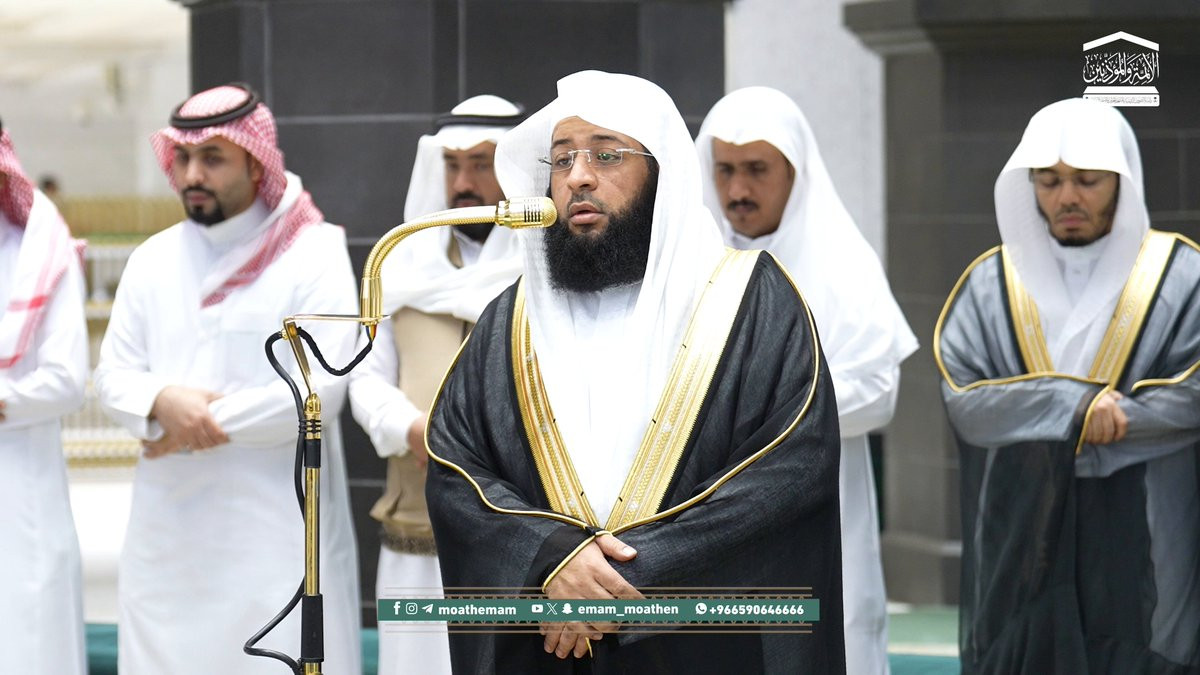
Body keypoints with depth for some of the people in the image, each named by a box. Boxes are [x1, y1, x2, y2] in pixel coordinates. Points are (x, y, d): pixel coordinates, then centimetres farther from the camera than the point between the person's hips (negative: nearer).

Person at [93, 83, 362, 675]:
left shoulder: (314, 254, -4)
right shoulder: (153, 259, 12)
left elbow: (320, 387, -13)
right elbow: (113, 374, 10)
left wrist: (208, 423, -9)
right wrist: (162, 402, -13)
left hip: (276, 528, -5)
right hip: (168, 524, 5)